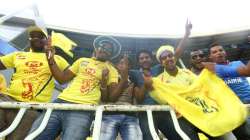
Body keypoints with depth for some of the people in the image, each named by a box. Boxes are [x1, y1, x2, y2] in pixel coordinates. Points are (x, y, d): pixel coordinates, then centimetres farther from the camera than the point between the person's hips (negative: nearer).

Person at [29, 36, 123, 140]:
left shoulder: (111, 71, 11)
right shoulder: (82, 60, 21)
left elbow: (111, 98, 2)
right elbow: (62, 79, 17)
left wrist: (125, 78, -10)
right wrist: (51, 59, 8)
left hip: (83, 110, -3)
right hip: (60, 102, 4)